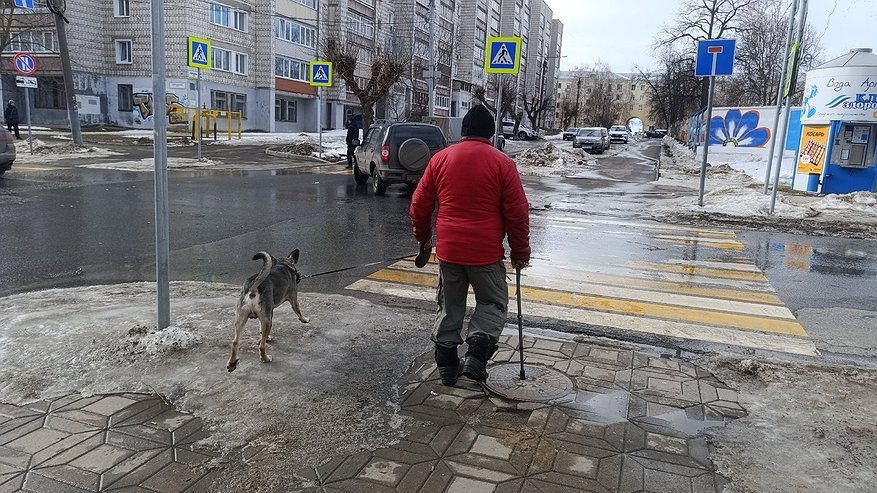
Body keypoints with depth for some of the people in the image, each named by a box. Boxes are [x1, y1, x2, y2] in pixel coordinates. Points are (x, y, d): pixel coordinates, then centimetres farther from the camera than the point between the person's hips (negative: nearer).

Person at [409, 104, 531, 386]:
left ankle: (446, 363, 23)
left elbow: (419, 204, 7)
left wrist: (423, 236, 23)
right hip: (487, 252, -3)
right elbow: (517, 213, -5)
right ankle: (477, 354, -3)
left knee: (449, 305, 17)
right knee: (493, 304, 14)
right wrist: (520, 252, 6)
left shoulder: (440, 158, 4)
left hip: (448, 249, 3)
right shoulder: (502, 163, -4)